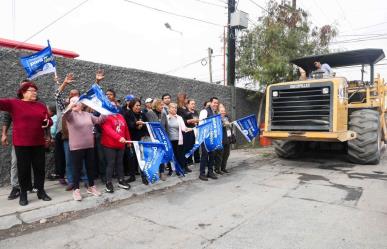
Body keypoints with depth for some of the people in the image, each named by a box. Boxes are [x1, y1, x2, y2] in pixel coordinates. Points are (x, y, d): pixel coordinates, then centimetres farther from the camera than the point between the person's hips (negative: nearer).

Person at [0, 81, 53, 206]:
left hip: (38, 143, 3)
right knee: (23, 169, 6)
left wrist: (48, 122, -6)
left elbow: (49, 121, 15)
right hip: (21, 143, -3)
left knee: (40, 168, 9)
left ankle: (41, 191, 22)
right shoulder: (14, 103, 0)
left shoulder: (41, 106, 9)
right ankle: (23, 194, 19)